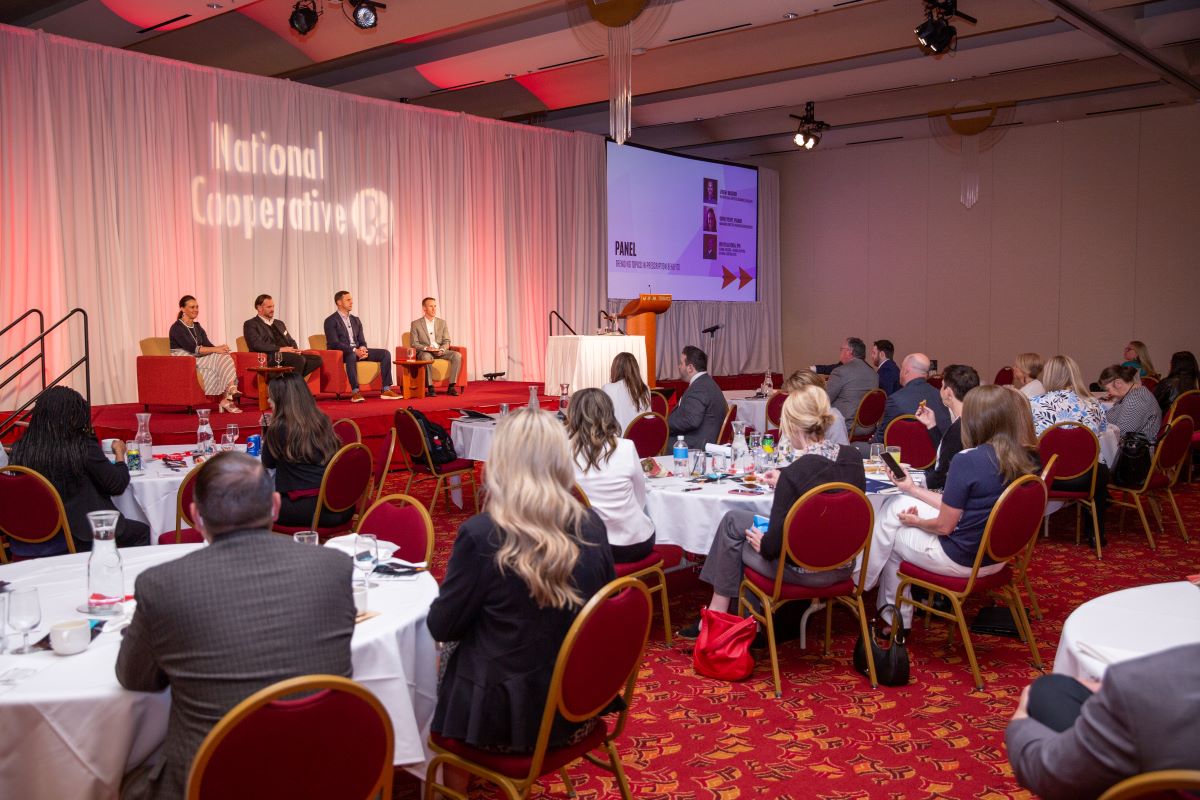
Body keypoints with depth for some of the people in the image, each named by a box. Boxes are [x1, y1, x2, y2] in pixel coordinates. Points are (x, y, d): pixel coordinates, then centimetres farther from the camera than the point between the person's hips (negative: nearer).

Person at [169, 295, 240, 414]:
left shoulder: (197, 326, 17)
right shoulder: (176, 328, -8)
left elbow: (207, 344, 5)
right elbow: (193, 348, -20)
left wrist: (220, 347, -19)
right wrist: (216, 350, -26)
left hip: (199, 359, 7)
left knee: (224, 357, -21)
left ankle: (229, 393, -35)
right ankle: (227, 397, -28)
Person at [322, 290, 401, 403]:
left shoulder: (356, 320, 19)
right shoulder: (330, 321, -4)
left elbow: (362, 341, 15)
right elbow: (334, 343, -14)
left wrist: (363, 349, -10)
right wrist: (354, 350, -25)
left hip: (358, 351, 7)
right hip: (341, 353, -7)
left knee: (385, 353, -11)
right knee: (351, 355, -42)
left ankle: (386, 390, -15)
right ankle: (355, 392, -42)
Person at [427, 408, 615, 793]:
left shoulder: (482, 534, -21)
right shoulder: (592, 526, -7)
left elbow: (442, 626, -9)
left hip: (508, 713, -5)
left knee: (447, 653, 24)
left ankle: (452, 786, 38)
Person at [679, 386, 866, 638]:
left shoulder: (794, 473, -26)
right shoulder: (853, 457, -6)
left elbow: (773, 546, -21)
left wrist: (762, 543, 1)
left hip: (805, 572, -7)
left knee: (733, 521, 14)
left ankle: (718, 610, 27)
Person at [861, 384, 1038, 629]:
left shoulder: (967, 460, -25)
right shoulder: (1022, 461, -2)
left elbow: (944, 526, -17)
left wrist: (916, 521, 4)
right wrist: (914, 489, 13)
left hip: (961, 560, -8)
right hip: (995, 557, 8)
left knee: (892, 534, 15)